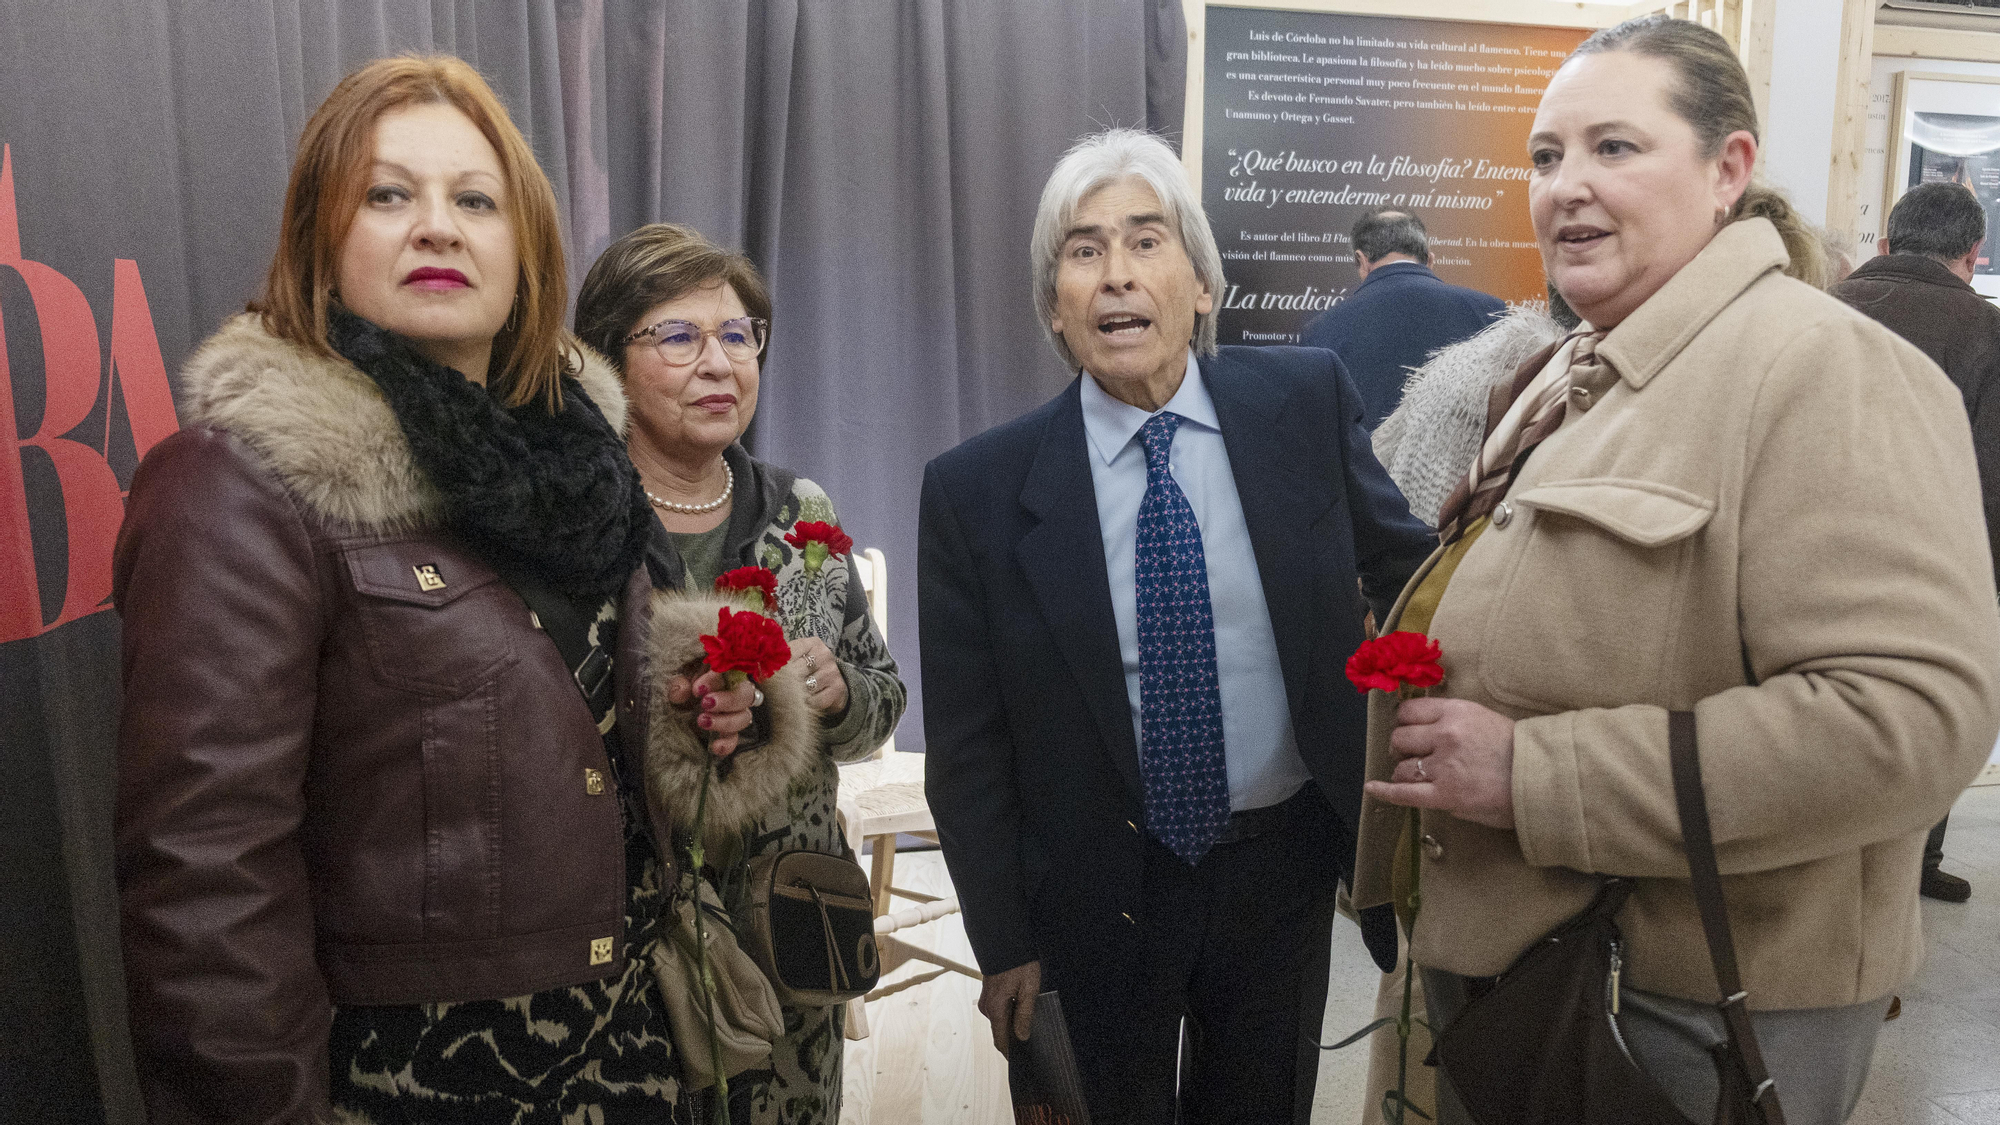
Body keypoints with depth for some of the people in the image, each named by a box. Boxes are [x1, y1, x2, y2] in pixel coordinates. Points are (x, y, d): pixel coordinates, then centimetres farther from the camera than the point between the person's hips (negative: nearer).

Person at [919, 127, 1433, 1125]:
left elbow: (1406, 575, 5)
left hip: (1284, 867, 2)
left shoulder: (1308, 401, -8)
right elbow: (966, 752, -7)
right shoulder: (978, 491, -13)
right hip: (1098, 894, -2)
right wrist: (1005, 946, -4)